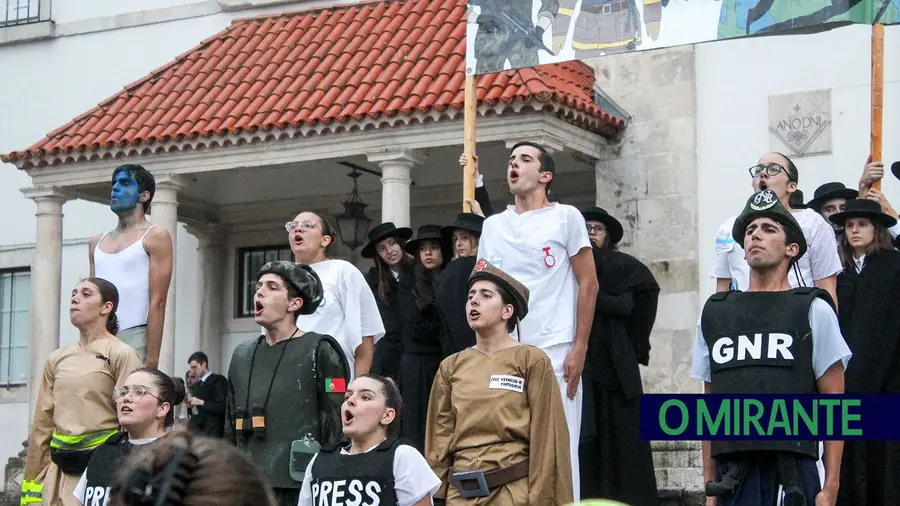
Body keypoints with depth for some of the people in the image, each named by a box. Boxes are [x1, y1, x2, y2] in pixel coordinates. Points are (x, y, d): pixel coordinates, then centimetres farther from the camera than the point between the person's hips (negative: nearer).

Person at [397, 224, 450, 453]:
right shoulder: (407, 283, 6)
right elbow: (415, 328, -3)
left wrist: (432, 329, -8)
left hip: (448, 363, 1)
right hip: (417, 363, -1)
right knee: (418, 426, -1)